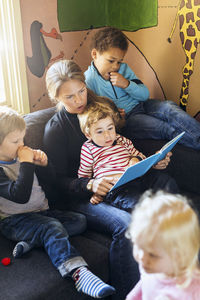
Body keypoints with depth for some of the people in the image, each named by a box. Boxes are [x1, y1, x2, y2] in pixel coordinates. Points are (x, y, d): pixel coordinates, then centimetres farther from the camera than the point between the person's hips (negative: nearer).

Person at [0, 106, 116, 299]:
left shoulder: (20, 157, 11)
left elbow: (50, 180, 20)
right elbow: (21, 196, -28)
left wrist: (43, 164, -1)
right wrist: (26, 164, -24)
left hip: (41, 212, 8)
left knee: (79, 221, -9)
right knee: (52, 227, -34)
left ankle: (31, 241, -21)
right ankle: (78, 273, -50)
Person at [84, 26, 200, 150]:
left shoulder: (123, 68, 5)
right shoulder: (88, 81, -10)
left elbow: (145, 95, 3)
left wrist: (127, 84, -15)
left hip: (140, 106, 5)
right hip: (124, 119, -5)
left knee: (169, 107, -23)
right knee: (168, 129, -25)